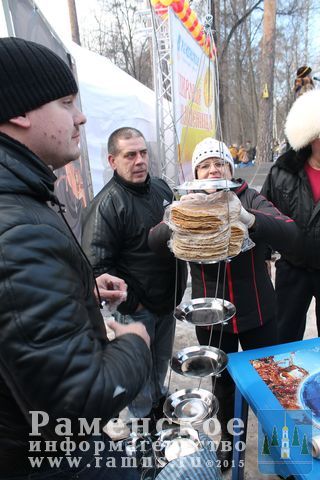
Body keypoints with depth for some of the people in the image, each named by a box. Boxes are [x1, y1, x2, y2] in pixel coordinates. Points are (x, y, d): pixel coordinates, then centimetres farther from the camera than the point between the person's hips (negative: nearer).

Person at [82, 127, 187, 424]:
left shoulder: (161, 188, 3)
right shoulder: (107, 204, -20)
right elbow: (97, 265, -22)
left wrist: (179, 284, 10)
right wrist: (131, 302, -17)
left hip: (168, 299, 7)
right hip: (137, 306, -6)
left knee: (162, 358, 26)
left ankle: (159, 400, 53)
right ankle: (143, 419, 40)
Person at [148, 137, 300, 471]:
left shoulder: (250, 199, -7)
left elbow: (289, 235, -23)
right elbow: (153, 241, -18)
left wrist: (248, 218, -42)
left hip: (257, 314, 0)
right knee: (222, 382, 20)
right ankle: (228, 437, 49)